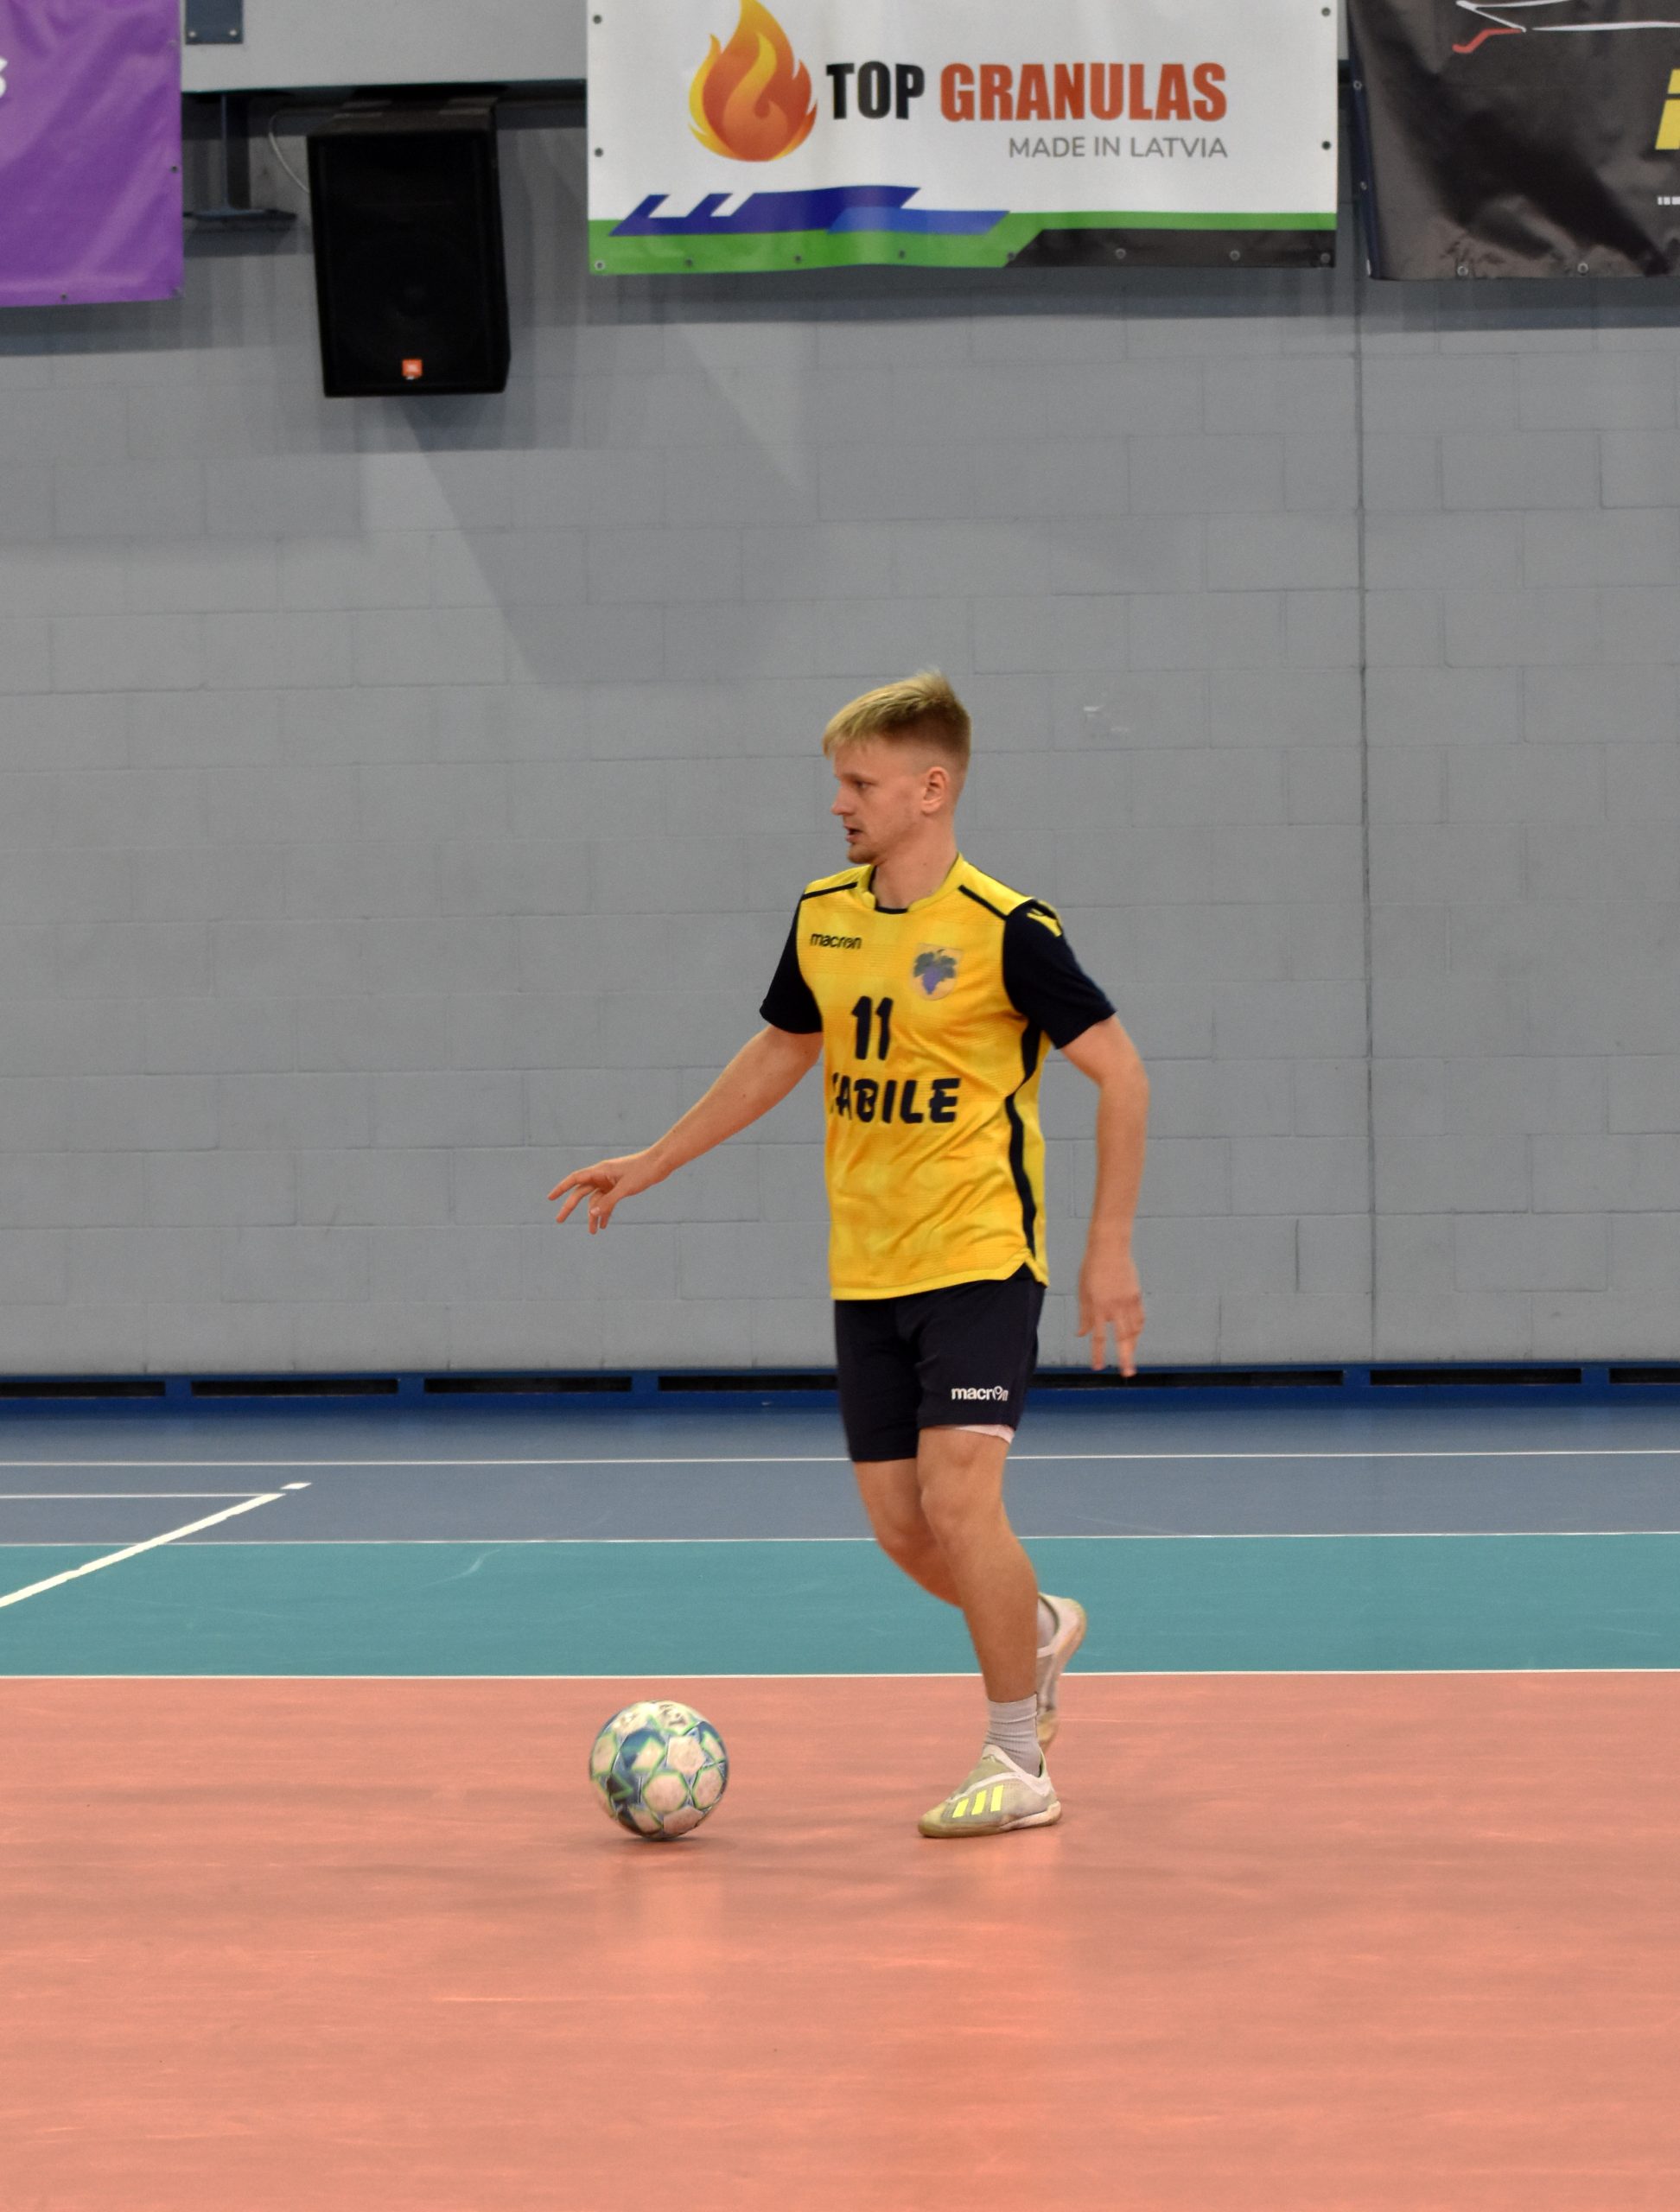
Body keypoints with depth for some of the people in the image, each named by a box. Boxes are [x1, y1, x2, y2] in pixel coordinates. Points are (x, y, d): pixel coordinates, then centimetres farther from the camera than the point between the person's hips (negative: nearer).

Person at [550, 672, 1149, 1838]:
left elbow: (1120, 1070, -9)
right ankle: (1040, 1628, 36)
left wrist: (1111, 1246, -12)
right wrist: (652, 1163, 24)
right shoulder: (821, 918, 6)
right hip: (866, 1271, 6)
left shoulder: (1004, 929, -13)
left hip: (979, 1260, -6)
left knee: (958, 1499, -17)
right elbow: (780, 1053, 22)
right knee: (901, 1527, 5)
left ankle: (1020, 1765, -4)